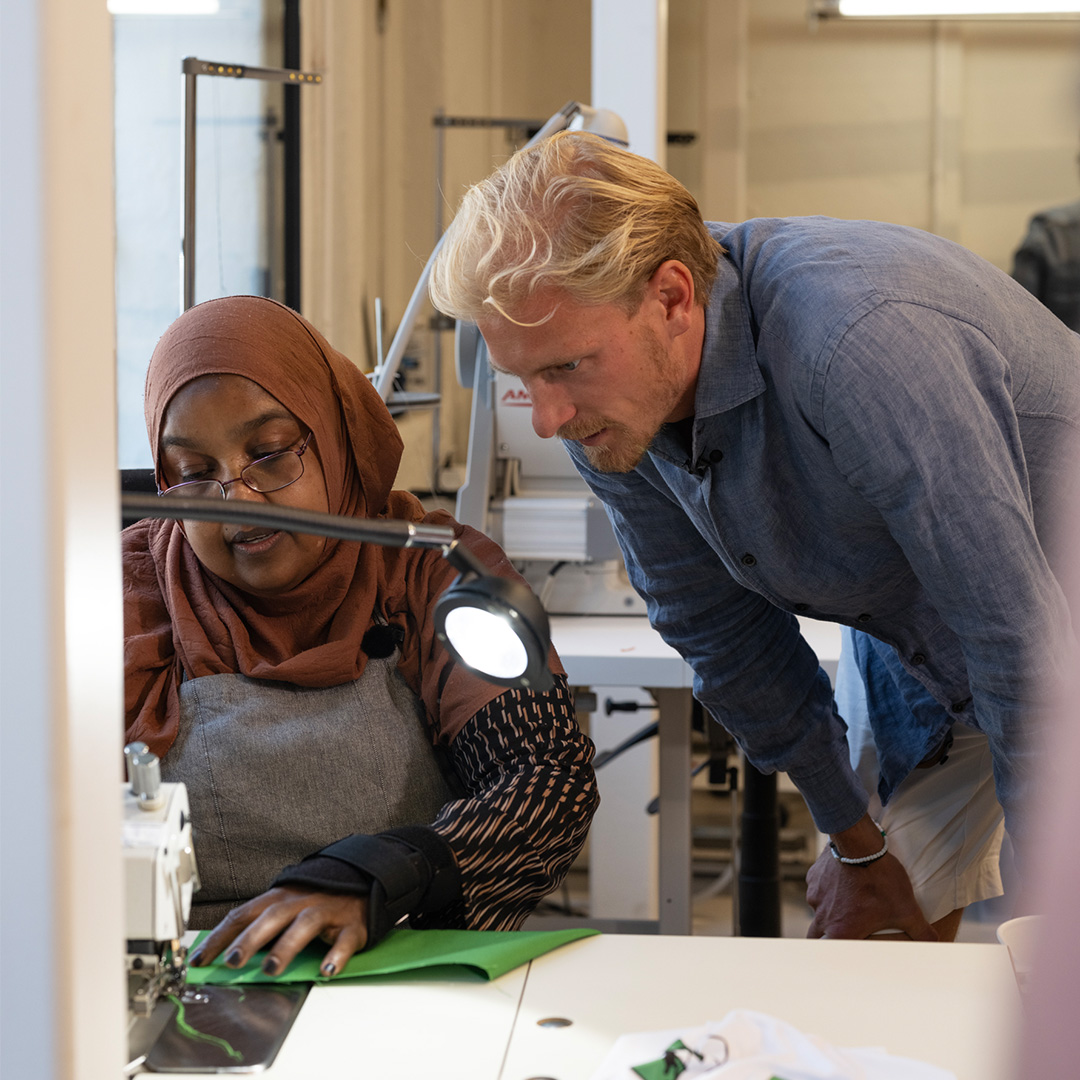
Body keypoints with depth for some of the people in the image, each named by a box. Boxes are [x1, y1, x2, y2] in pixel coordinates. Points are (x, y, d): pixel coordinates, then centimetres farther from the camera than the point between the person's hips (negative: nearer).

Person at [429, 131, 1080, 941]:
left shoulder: (859, 343, -41)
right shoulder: (607, 409, -17)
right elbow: (721, 630, -2)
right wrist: (857, 844, 5)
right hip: (905, 646, 6)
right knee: (865, 959, 8)